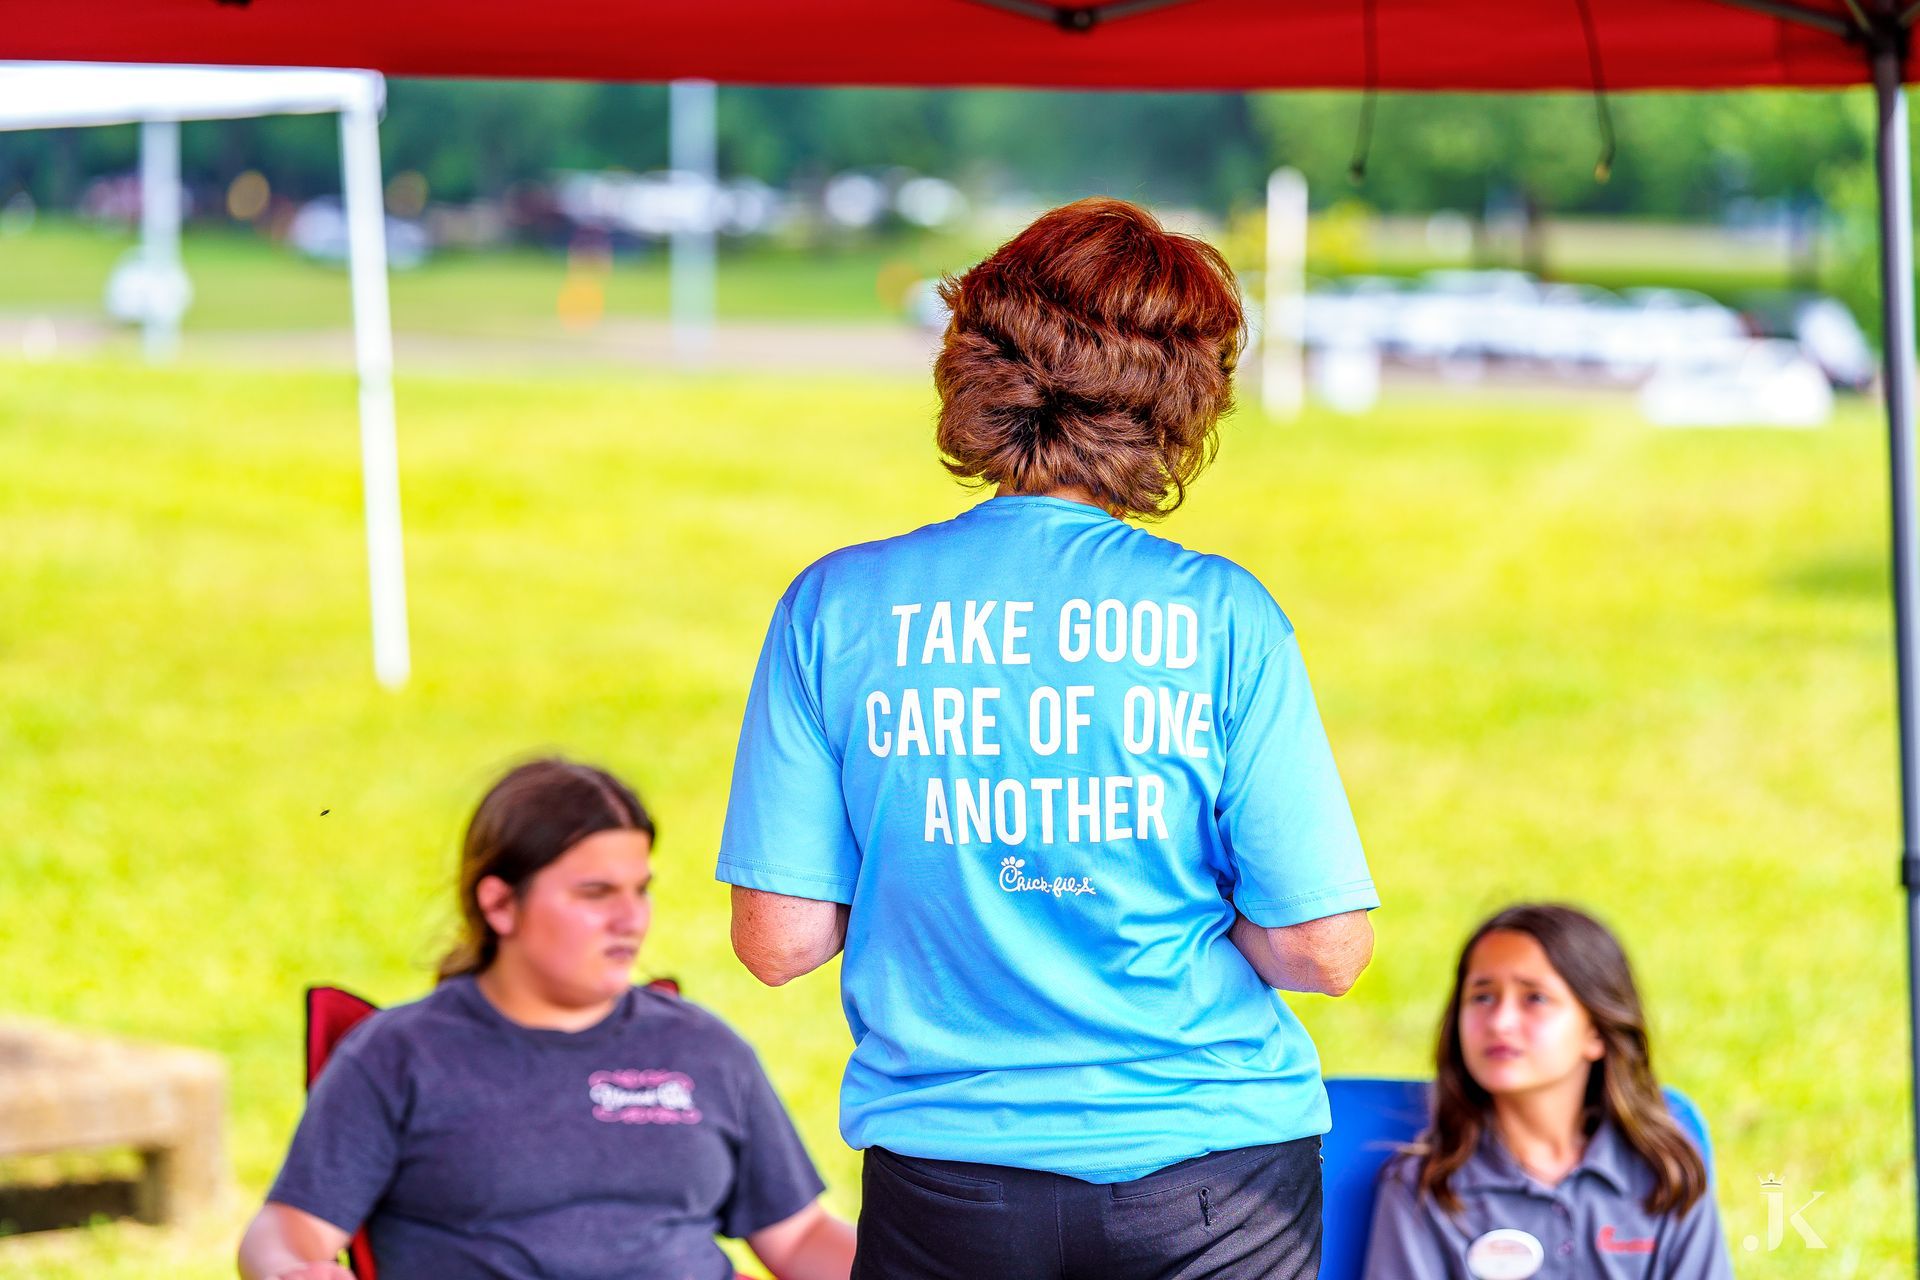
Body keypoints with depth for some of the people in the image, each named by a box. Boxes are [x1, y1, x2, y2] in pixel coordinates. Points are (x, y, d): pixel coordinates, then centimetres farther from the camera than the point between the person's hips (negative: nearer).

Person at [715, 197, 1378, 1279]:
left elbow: (779, 942, -4)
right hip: (1213, 1178, -1)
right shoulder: (1223, 616, -8)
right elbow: (1324, 951, -9)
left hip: (944, 1181, 1)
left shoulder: (835, 608, -4)